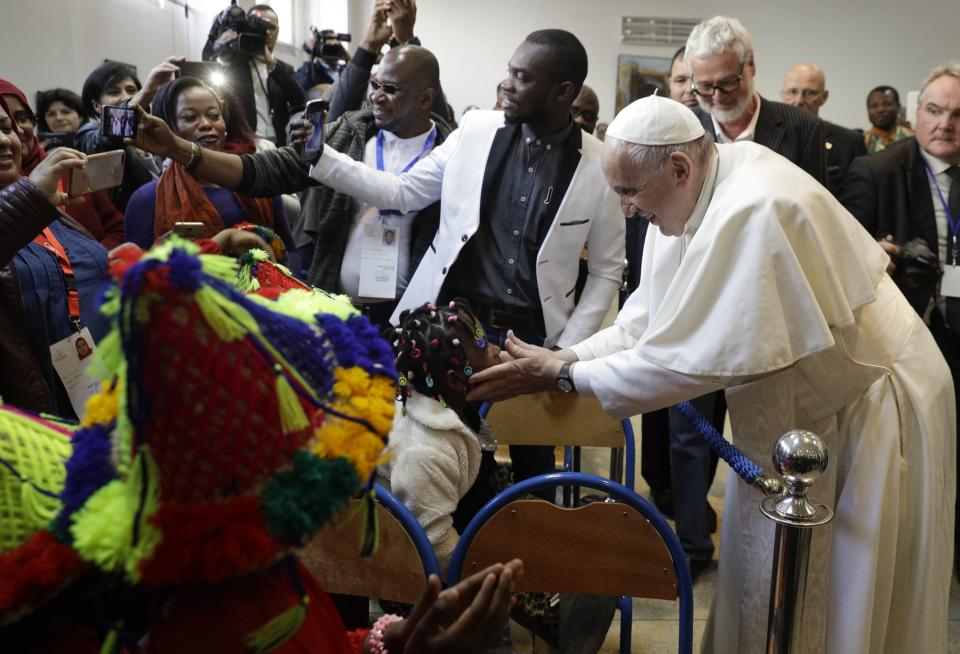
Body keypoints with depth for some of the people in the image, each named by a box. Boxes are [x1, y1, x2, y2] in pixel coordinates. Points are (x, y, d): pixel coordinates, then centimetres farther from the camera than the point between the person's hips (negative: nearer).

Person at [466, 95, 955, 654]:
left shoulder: (751, 214, -32)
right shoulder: (696, 188, -4)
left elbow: (687, 357, -30)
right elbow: (652, 318, 0)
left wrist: (563, 375, -21)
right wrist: (567, 357, -12)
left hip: (866, 410, -8)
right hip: (798, 403, 8)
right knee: (757, 573, 18)